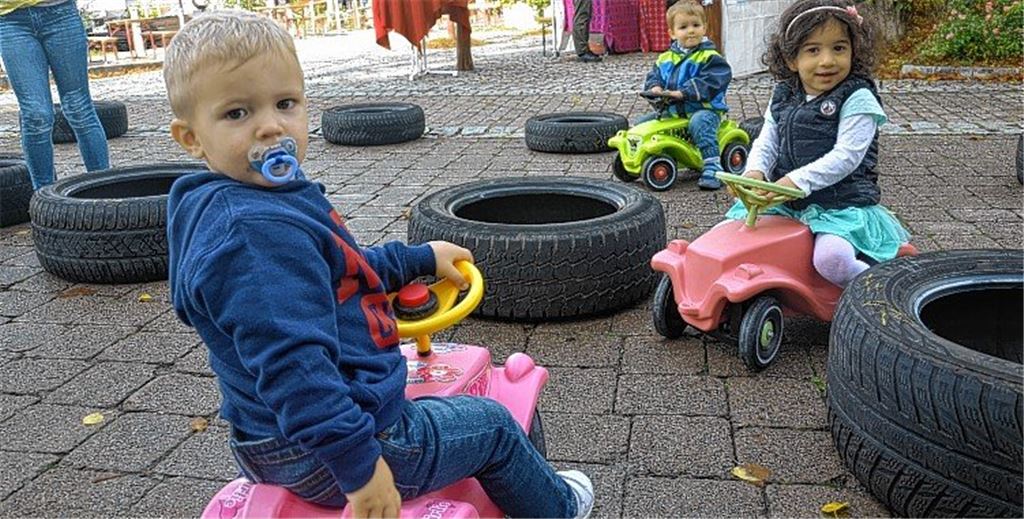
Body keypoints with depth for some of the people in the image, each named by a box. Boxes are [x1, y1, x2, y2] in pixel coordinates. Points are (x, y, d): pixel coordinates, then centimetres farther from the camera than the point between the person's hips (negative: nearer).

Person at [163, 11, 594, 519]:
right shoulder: (257, 232, -30)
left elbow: (339, 274, 18)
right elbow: (290, 363, -36)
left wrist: (420, 258, 24)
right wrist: (358, 462, -33)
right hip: (321, 459, -10)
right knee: (493, 426, 10)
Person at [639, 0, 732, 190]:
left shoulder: (709, 57, -8)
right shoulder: (665, 58, 10)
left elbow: (709, 82, -21)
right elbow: (654, 75, 16)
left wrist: (683, 92, -28)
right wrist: (655, 87, -9)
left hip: (703, 108, -6)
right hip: (672, 111, 6)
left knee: (700, 122, -38)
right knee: (641, 123, -1)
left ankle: (712, 168, -34)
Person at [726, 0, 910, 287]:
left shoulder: (857, 99, -8)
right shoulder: (783, 98, 10)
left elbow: (846, 156, -18)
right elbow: (766, 143, 7)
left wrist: (796, 181, -28)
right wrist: (755, 172, -16)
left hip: (842, 204, -6)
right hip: (786, 204, 6)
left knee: (830, 258, -32)